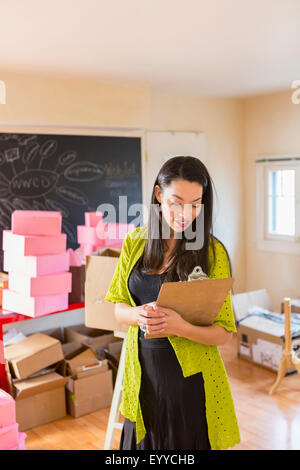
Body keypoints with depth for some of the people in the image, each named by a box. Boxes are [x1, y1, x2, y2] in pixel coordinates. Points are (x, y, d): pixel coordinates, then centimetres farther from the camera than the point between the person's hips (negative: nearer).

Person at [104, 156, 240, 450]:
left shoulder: (213, 252, -12)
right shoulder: (135, 241, -1)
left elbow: (224, 333, -10)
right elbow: (119, 307, 5)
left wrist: (180, 327, -28)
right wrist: (139, 315, -18)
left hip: (191, 377, -3)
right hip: (142, 372, 4)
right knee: (144, 443, 19)